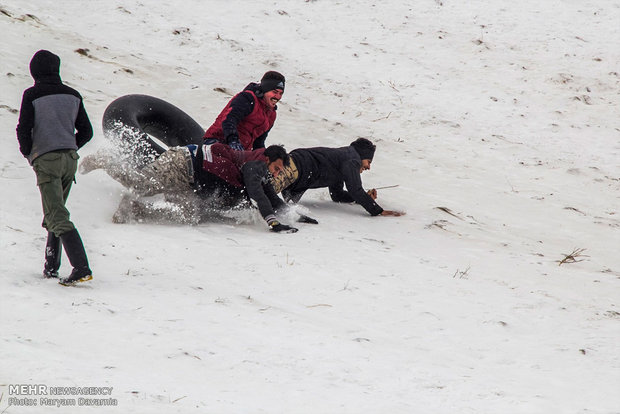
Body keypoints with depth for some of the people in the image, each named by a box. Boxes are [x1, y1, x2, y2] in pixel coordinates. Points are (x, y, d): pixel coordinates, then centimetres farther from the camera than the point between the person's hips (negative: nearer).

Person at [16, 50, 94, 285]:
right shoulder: (72, 95, 8)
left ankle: (81, 267, -24)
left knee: (57, 217, -11)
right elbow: (86, 131, 10)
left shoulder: (32, 95, -6)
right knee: (55, 213, 19)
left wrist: (27, 153, 10)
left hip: (46, 160, -6)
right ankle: (51, 266, 19)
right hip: (70, 159, 6)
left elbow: (24, 130, -9)